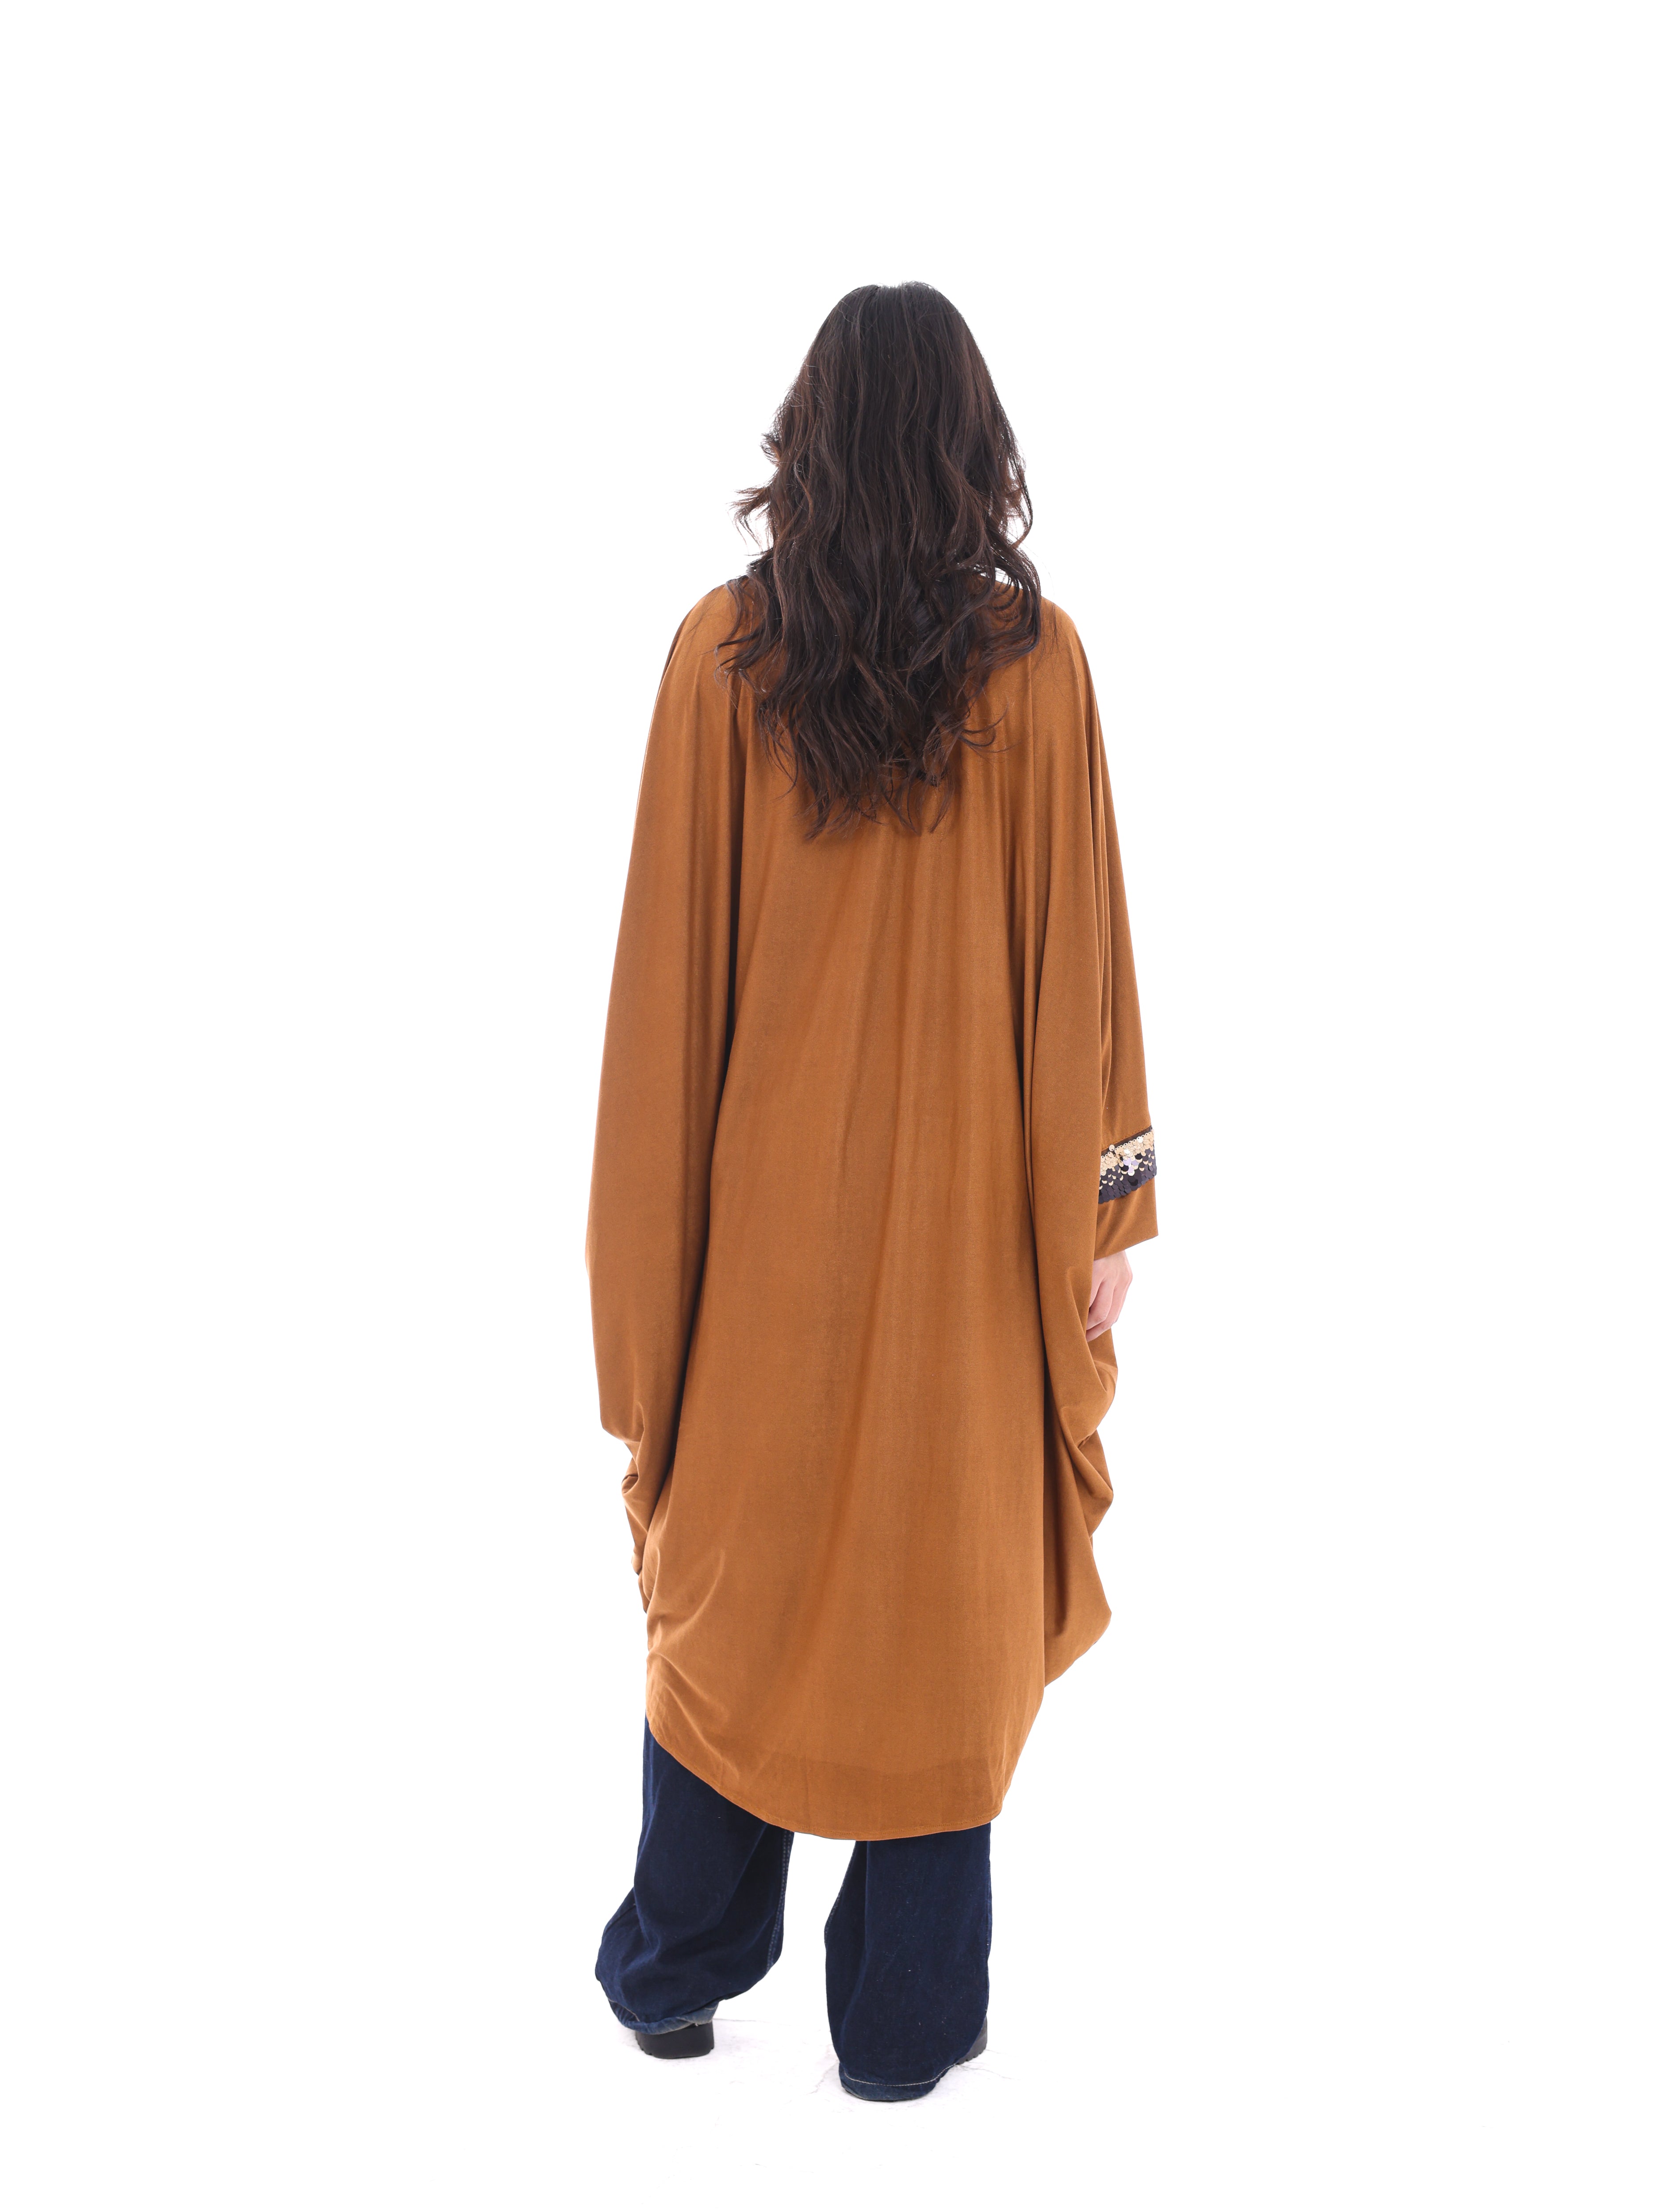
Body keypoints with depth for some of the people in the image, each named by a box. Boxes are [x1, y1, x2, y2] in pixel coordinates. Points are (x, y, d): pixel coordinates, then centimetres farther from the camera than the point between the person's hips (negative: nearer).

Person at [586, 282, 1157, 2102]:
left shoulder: (719, 652, -6)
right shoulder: (1035, 660, -8)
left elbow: (669, 958, -4)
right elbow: (1076, 948, -7)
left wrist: (659, 1215, 5)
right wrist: (1106, 1199, 1)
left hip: (766, 1190, 1)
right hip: (966, 1195, -1)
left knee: (738, 1560, 15)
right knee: (943, 1579, 9)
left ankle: (673, 1974, 27)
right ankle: (905, 2021, 20)